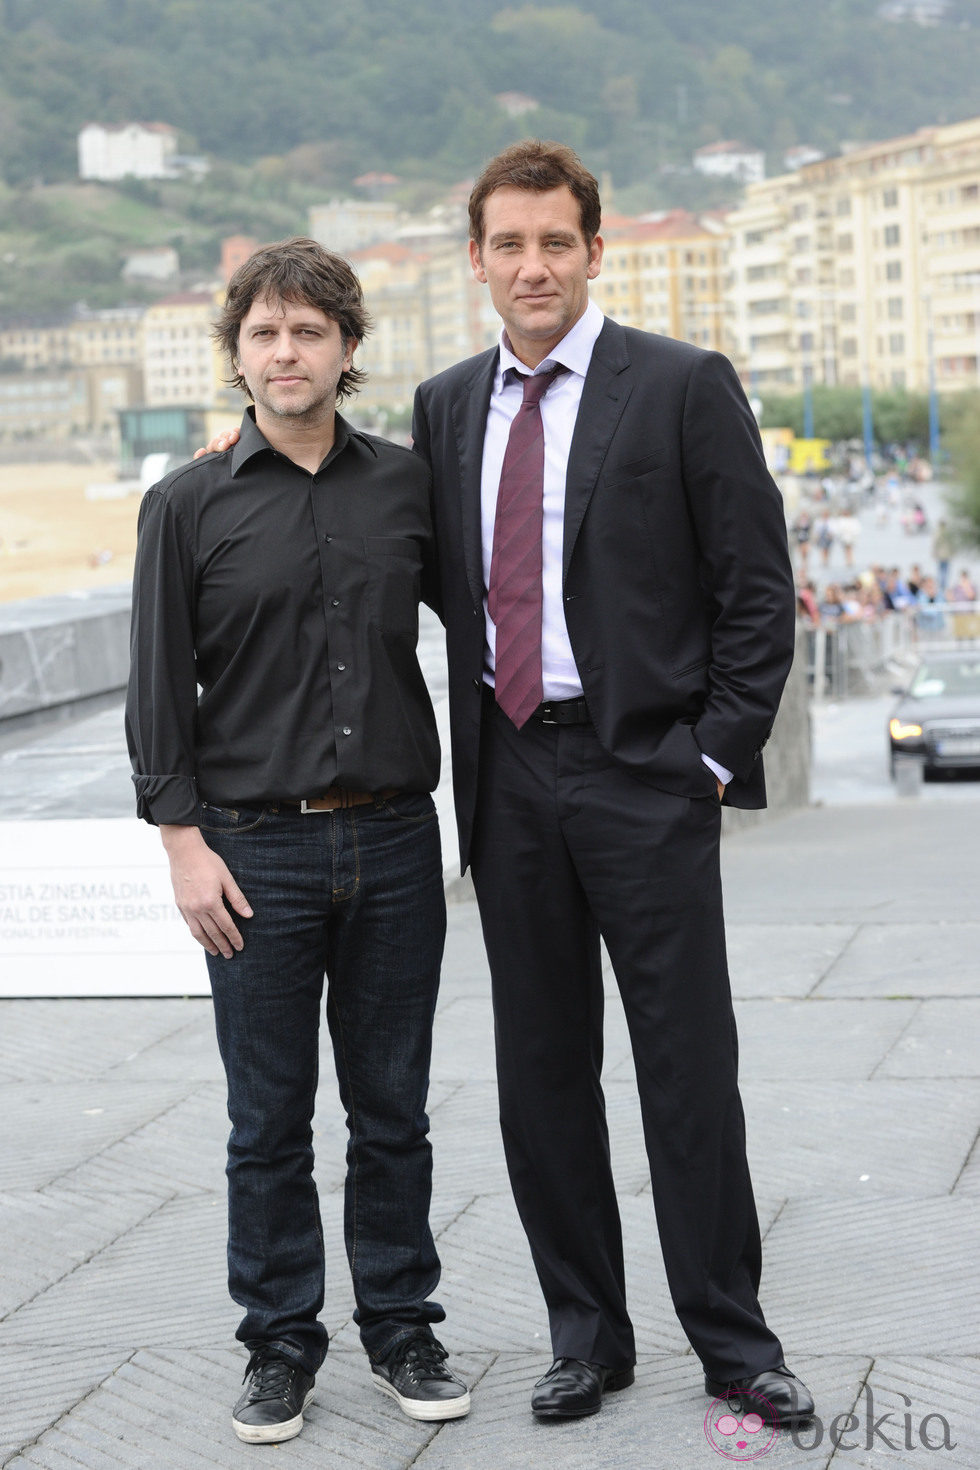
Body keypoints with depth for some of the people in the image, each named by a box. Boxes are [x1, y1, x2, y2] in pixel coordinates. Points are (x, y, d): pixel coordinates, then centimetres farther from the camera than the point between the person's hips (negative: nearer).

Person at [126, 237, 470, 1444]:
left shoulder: (405, 483, 6)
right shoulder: (188, 505, 0)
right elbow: (159, 689, 0)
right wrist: (184, 843, -7)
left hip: (393, 845, 2)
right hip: (257, 854, -2)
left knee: (393, 1109, 10)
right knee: (269, 1120, 6)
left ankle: (401, 1332, 23)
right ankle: (280, 1346, 19)